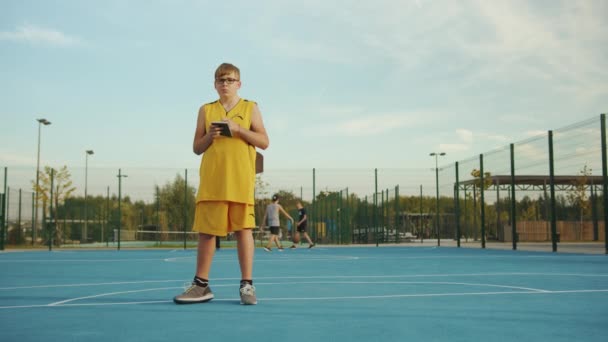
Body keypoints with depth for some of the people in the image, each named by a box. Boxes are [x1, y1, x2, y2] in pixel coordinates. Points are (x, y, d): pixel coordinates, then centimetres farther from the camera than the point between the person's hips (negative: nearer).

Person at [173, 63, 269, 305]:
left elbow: (264, 142, 2)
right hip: (211, 181, 2)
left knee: (243, 229, -5)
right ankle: (201, 285, 11)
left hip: (240, 181, -2)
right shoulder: (206, 110, 15)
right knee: (206, 230, 2)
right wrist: (210, 135, -6)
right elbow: (197, 148, 14)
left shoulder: (250, 108, 10)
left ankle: (247, 284, 2)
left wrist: (238, 129, -10)